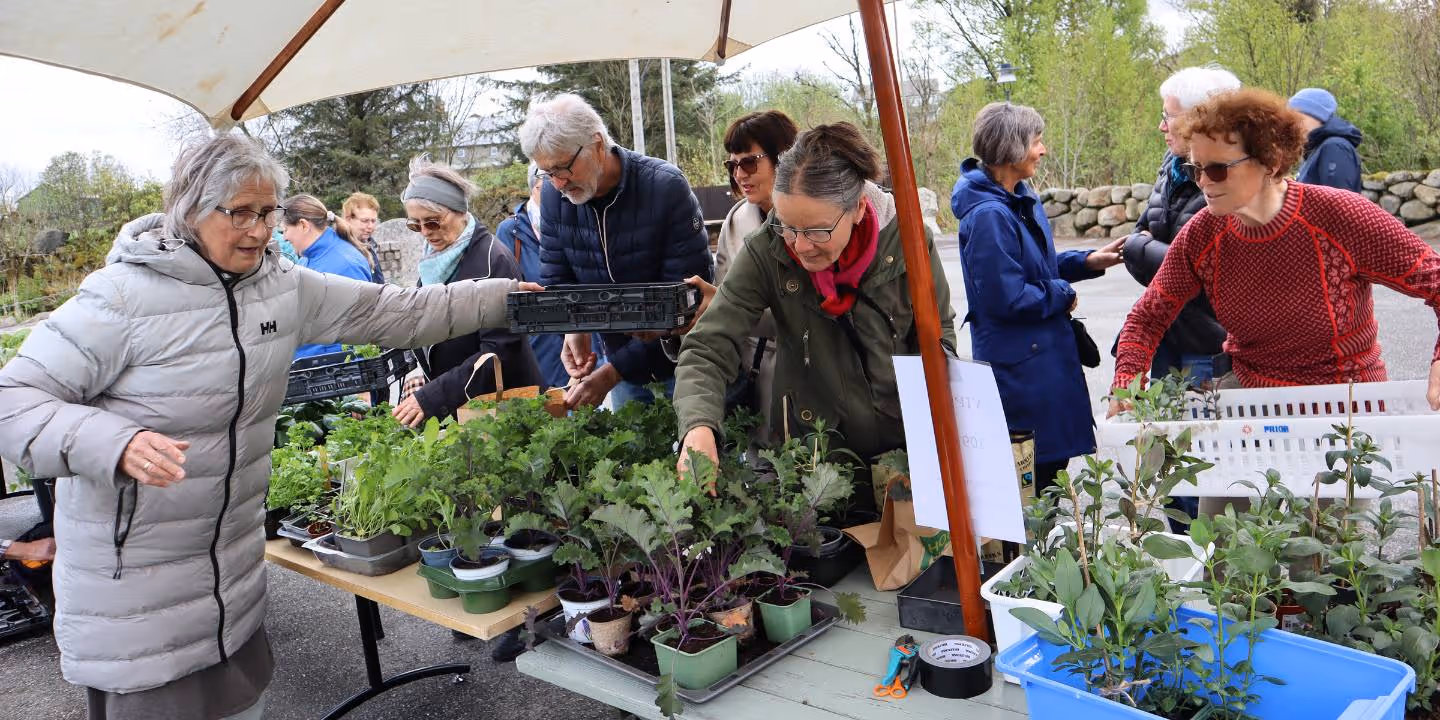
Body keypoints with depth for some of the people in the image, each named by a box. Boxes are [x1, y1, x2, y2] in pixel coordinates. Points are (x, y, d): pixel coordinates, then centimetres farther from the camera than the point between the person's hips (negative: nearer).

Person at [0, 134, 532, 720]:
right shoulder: (123, 296, -17)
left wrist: (502, 297, 0)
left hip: (234, 556, 6)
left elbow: (391, 312, 4)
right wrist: (115, 443, -34)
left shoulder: (284, 287, 0)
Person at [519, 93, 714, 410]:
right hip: (618, 354, 4)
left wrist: (613, 372, -27)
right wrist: (573, 328, -21)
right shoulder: (554, 194, -7)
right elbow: (555, 278, 3)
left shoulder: (665, 186, -22)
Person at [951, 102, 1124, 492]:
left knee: (1054, 466, 17)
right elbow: (1006, 297, -24)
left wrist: (1088, 261, 4)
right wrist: (1062, 295, -10)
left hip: (1046, 353, 10)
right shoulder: (988, 215, -22)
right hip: (1019, 364, -10)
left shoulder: (1023, 200, 9)